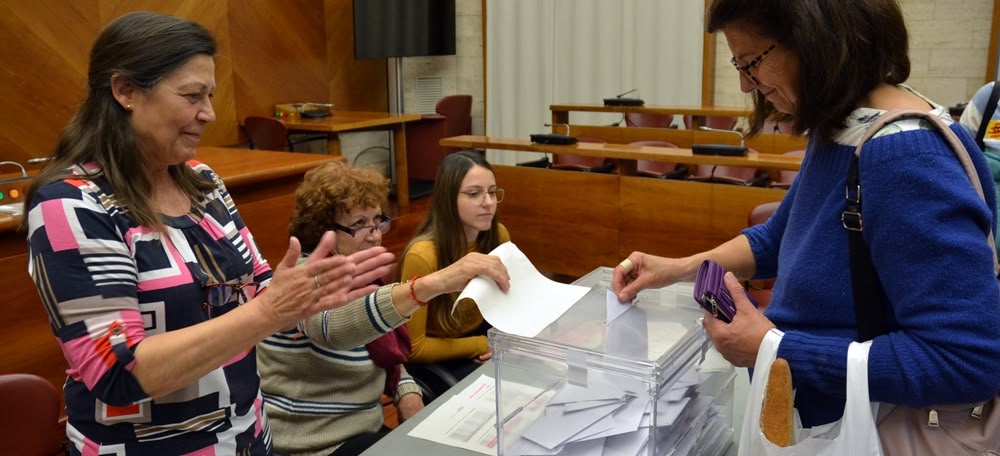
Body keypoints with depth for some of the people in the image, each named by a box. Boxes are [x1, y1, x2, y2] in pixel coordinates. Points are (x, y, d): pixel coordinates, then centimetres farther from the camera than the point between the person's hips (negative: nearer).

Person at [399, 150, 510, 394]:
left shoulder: (498, 234, -10)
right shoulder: (422, 255, -28)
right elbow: (414, 347, -19)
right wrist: (483, 345, -19)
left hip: (483, 334, 6)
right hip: (433, 359, -5)